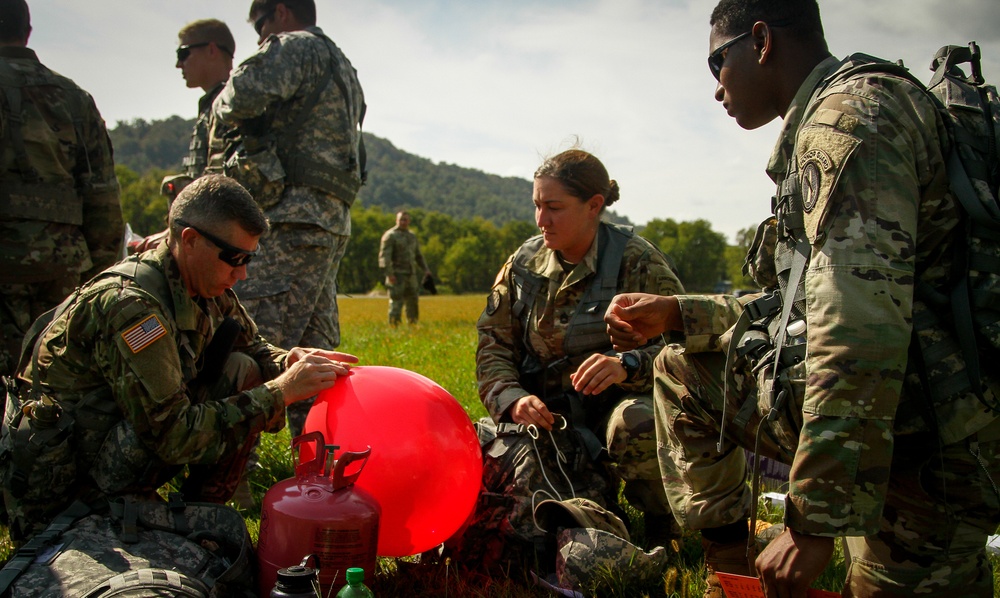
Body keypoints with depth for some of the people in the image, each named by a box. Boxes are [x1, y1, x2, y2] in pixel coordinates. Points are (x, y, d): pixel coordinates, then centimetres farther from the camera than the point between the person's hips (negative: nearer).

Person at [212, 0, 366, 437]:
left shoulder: (296, 46, -1)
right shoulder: (341, 66, 29)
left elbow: (243, 98, -18)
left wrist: (222, 106, 4)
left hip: (298, 218, -10)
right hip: (331, 221, 10)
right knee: (312, 348, 11)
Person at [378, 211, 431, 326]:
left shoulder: (412, 236, 16)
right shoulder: (390, 235, -6)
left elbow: (418, 255, 24)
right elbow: (384, 256, -15)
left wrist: (426, 269, 12)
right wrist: (389, 274, -24)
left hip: (411, 275, 7)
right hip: (396, 276, -7)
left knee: (412, 301, 8)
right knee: (396, 302, -9)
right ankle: (393, 325, -6)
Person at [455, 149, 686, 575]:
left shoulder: (636, 261, -8)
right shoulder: (522, 265, 5)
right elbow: (493, 347, 5)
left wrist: (627, 365, -34)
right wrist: (513, 398, -15)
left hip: (614, 405, -3)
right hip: (544, 414, 3)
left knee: (637, 423, -38)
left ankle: (662, 524, -7)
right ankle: (595, 488, 14)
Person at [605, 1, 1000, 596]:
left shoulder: (851, 110, -14)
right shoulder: (824, 124, 17)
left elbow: (863, 328, -25)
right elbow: (803, 304, 23)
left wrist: (815, 519, -25)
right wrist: (676, 313, 20)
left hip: (916, 442, -9)